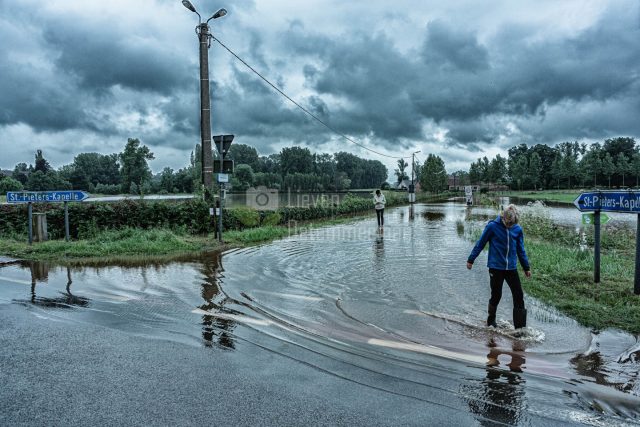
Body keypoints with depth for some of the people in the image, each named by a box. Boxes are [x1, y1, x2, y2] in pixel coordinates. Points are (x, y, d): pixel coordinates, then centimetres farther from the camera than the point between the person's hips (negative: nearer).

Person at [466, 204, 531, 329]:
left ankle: (520, 327, 9)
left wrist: (526, 268, 16)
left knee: (519, 296, -1)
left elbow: (521, 250, 13)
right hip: (496, 268, -3)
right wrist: (471, 260, 2)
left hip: (511, 268, 3)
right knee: (496, 296, 5)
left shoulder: (518, 229, 2)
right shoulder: (492, 226, -10)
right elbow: (480, 244, -2)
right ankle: (491, 322, 26)